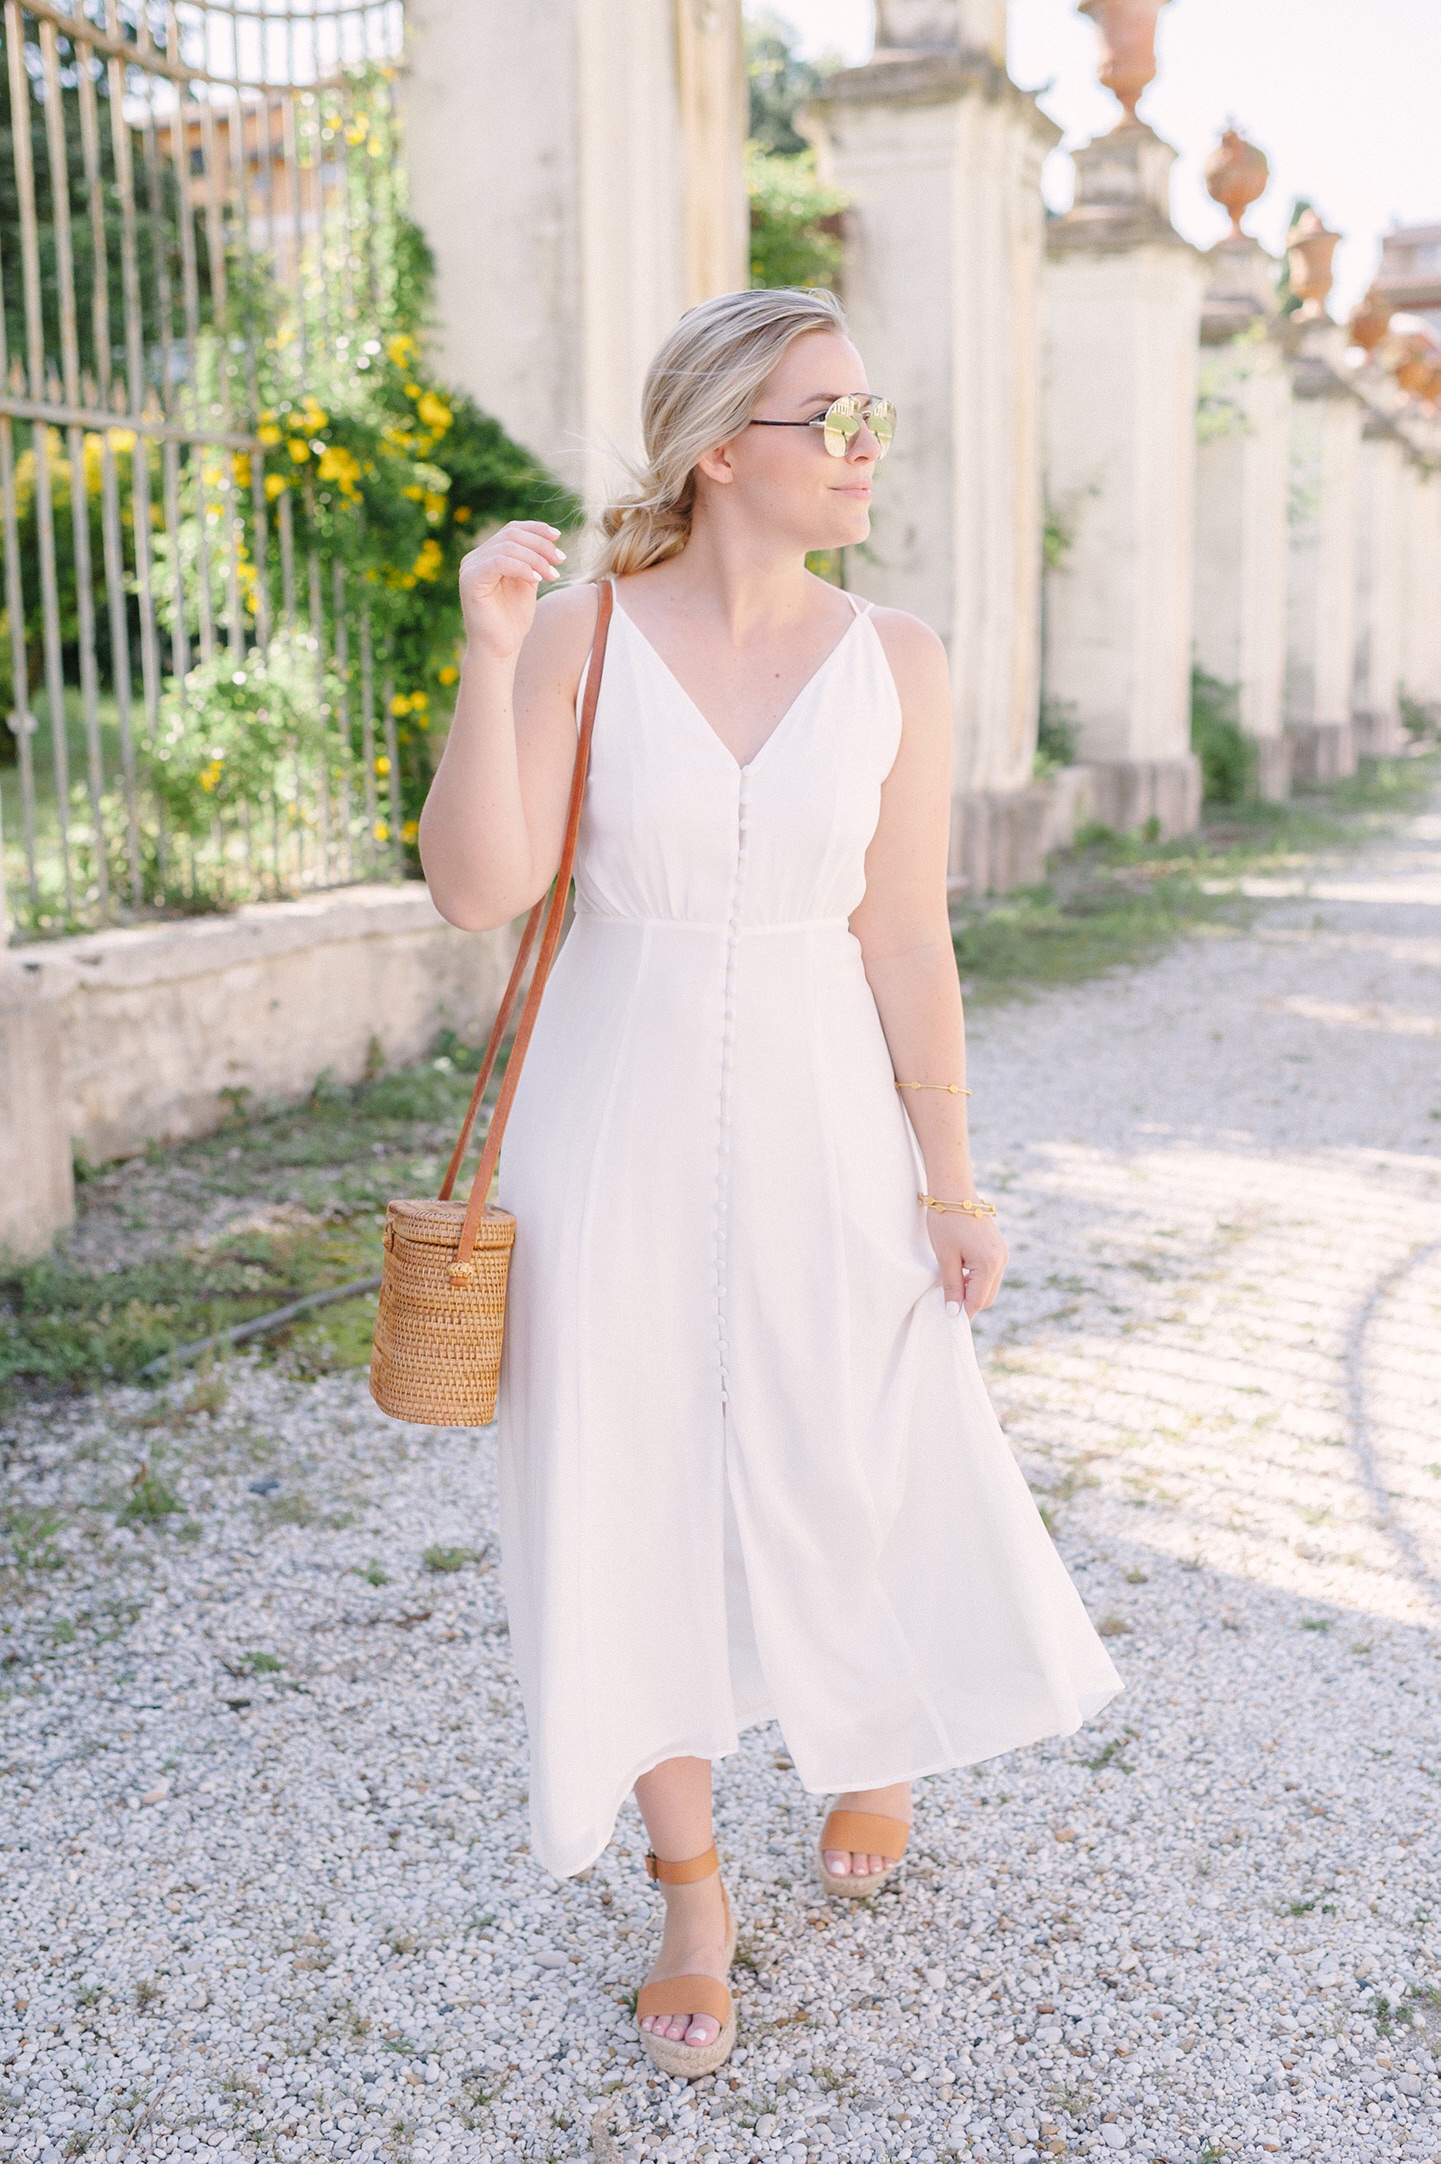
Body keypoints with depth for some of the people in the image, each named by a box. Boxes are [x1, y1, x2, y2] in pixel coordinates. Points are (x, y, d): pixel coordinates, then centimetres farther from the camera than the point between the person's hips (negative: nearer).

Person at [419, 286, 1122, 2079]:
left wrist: (950, 1179, 0)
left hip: (815, 1127, 1)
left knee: (856, 1481, 12)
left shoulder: (893, 663, -2)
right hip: (618, 1124, -1)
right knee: (637, 1504, 7)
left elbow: (905, 938, 0)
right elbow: (478, 889, -15)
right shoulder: (580, 634, -7)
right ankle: (690, 1892, 28)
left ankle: (879, 1729, 48)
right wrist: (488, 657, -24)